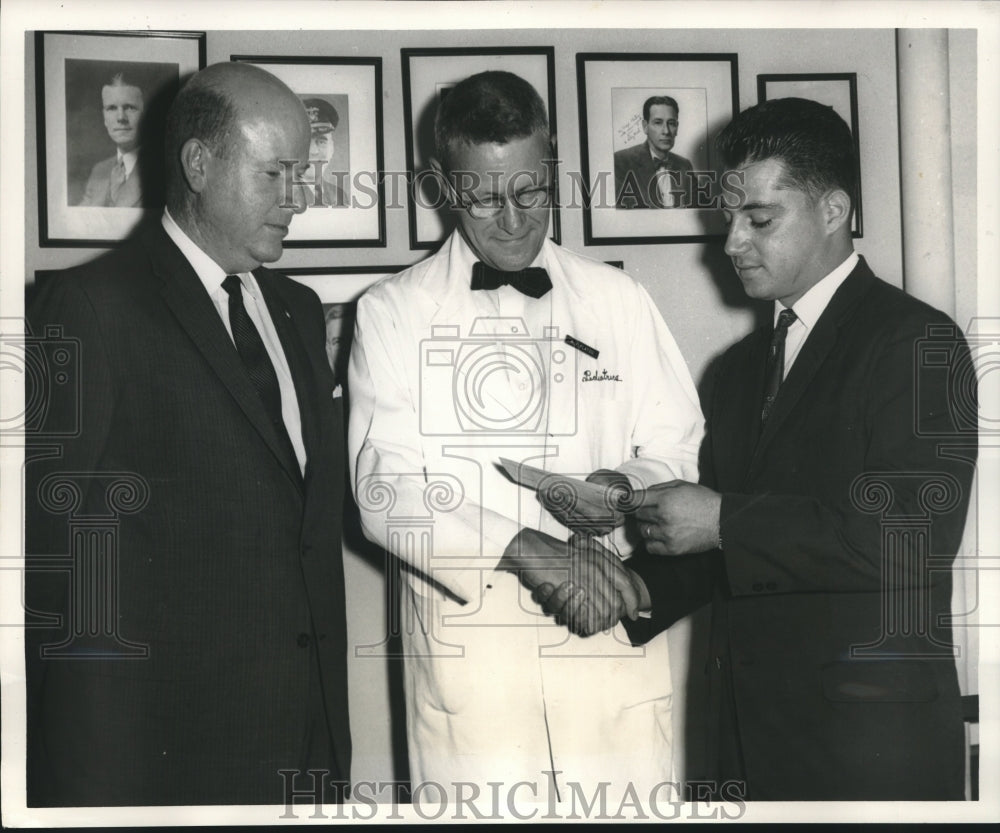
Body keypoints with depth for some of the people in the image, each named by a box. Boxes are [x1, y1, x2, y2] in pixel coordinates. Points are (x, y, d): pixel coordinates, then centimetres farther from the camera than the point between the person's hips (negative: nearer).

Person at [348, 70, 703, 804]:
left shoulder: (619, 301, 11)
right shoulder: (392, 314, 5)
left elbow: (683, 452, 13)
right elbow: (386, 491, -5)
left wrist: (625, 487, -10)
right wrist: (526, 550, -17)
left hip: (609, 632, 2)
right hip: (466, 648, -1)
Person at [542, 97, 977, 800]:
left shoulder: (917, 342, -8)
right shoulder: (743, 365, 16)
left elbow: (914, 535, -20)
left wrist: (725, 520, -18)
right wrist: (637, 588, -3)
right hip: (749, 730, 6)